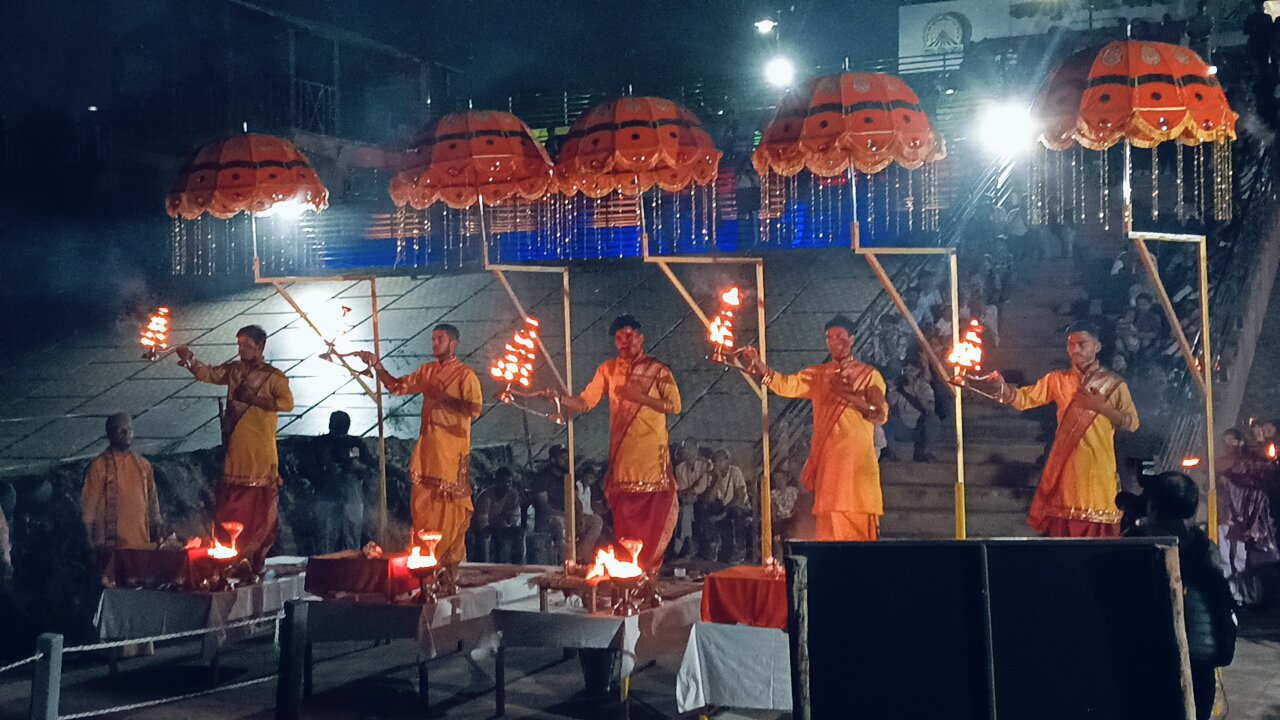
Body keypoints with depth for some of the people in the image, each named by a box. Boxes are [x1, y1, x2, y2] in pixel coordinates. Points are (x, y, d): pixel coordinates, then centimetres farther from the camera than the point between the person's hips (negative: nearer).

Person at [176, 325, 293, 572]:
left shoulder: (274, 376, -1)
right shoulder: (233, 370, 14)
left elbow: (287, 402, -12)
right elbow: (208, 374, 4)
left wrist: (255, 399, -14)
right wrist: (190, 359, -12)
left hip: (261, 452, -4)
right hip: (235, 449, 4)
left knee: (260, 508, -1)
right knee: (231, 507, 4)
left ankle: (257, 559, 5)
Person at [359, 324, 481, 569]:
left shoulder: (465, 375, -5)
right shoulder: (427, 371, 14)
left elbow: (474, 409, -13)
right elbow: (397, 387, 13)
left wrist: (443, 398, -15)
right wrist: (377, 366, 1)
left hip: (453, 449, -6)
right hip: (427, 445, 6)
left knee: (451, 502, -3)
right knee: (423, 499, 6)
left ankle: (454, 556, 5)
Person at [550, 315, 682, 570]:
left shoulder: (658, 370, 1)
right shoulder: (608, 369, 10)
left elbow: (674, 405, -7)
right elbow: (585, 402, 5)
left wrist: (641, 397, -15)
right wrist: (559, 399, -11)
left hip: (653, 454, -3)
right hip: (621, 452, 3)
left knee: (654, 515, -4)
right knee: (623, 515, 4)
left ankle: (650, 567, 6)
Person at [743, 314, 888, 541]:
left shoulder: (869, 375, 6)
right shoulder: (817, 375, 15)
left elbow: (881, 414, -5)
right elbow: (784, 385, 2)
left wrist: (852, 397, -18)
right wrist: (757, 363, -12)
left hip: (858, 462, -3)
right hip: (827, 461, 3)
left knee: (860, 527, -6)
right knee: (831, 526, 1)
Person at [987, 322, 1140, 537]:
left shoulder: (1114, 383, 4)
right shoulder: (1057, 380, 9)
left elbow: (1132, 422, -1)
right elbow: (1025, 398, -2)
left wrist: (1101, 407, -13)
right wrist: (1003, 388, -21)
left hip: (1098, 467, -2)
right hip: (1064, 466, 2)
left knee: (1097, 531, -2)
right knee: (1061, 529, 4)